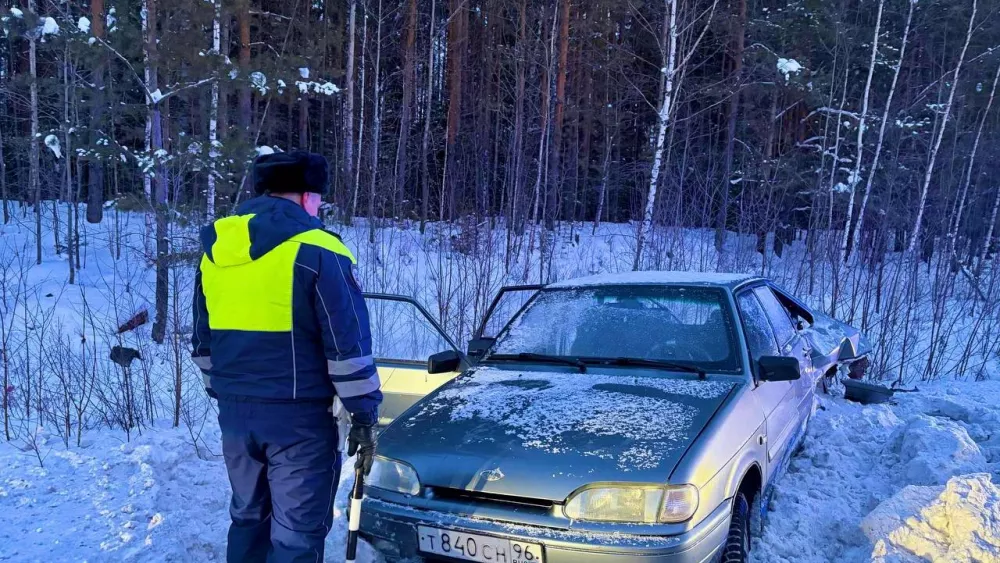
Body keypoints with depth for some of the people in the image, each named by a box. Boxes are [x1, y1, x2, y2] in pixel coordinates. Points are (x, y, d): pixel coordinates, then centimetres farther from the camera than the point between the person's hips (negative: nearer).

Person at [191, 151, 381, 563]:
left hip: (235, 412, 7)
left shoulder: (215, 250, 9)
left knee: (248, 517, 21)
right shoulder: (316, 252, -13)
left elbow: (202, 341, 17)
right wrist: (364, 414, -6)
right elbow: (348, 345, -13)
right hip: (300, 417, -6)